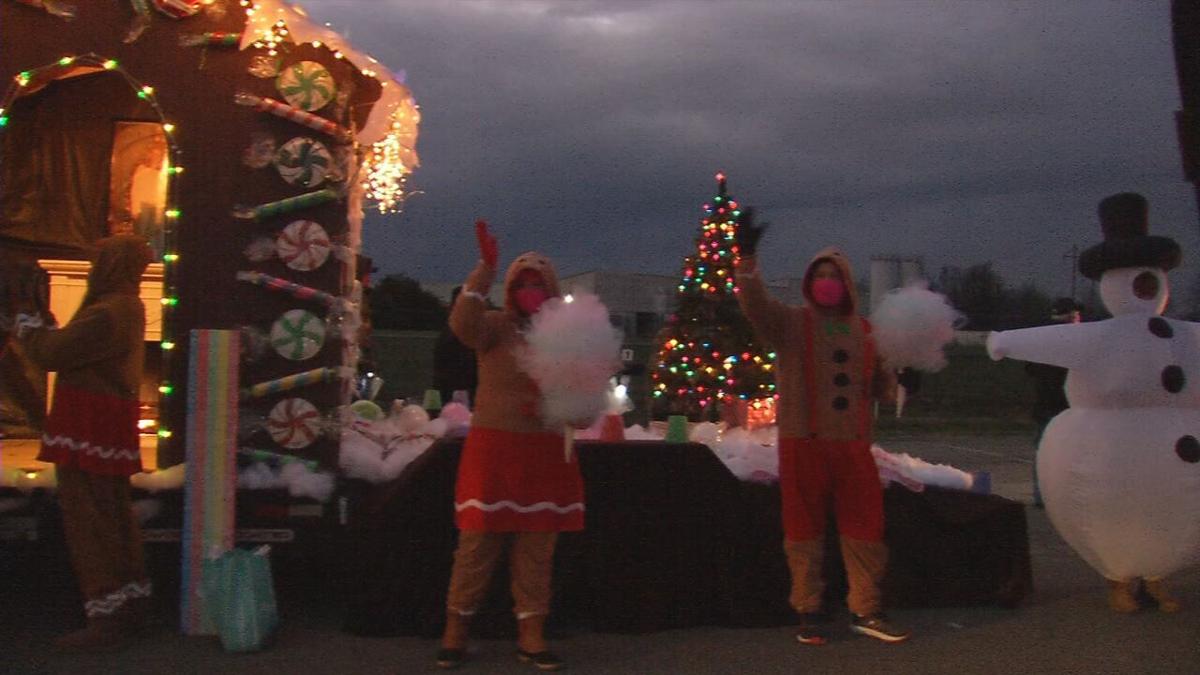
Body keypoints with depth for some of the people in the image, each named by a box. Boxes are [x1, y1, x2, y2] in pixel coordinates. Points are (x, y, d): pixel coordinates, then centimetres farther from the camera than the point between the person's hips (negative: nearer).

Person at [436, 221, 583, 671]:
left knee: (537, 548, 8)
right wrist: (486, 267, -29)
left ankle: (530, 635, 18)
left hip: (546, 454, 3)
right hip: (494, 449, -3)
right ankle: (456, 630, 16)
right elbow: (462, 323, -25)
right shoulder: (496, 325, -2)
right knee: (478, 544, 2)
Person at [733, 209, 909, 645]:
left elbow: (879, 386, 20)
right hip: (802, 444, -4)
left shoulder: (864, 331, 13)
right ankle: (807, 613, 15)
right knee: (805, 528, 4)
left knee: (864, 527, 7)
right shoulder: (790, 323, 1)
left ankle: (865, 611, 19)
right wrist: (747, 257, -32)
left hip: (853, 445, 4)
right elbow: (755, 304, -19)